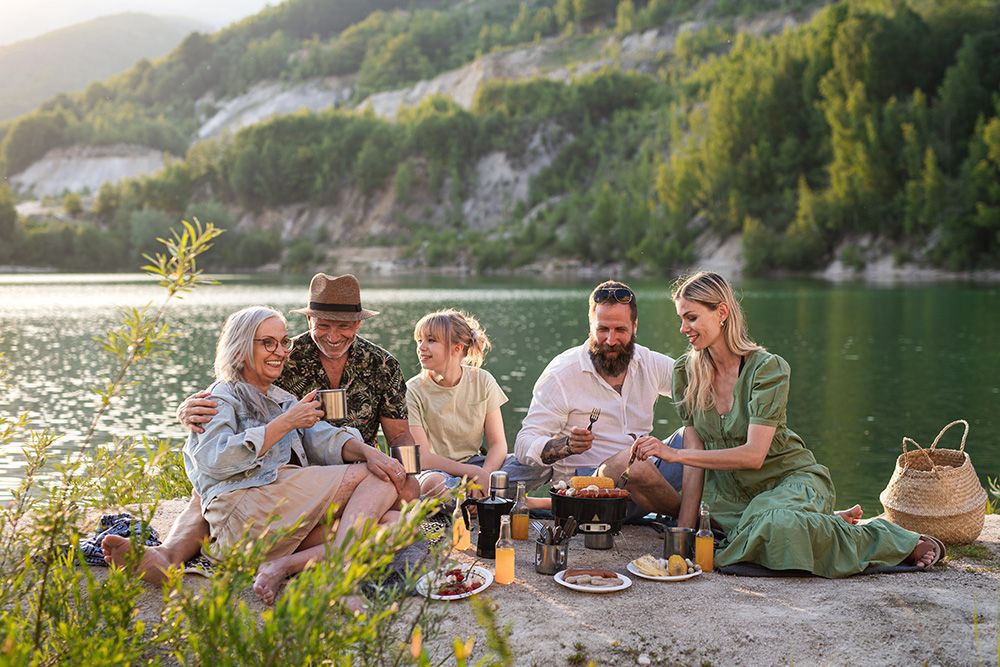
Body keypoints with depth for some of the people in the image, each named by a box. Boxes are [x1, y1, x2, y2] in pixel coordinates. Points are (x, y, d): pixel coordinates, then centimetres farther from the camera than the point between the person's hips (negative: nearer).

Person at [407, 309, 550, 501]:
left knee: (543, 463, -20)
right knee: (433, 485, -41)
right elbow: (422, 458, -14)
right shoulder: (413, 391, -9)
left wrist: (484, 475, -25)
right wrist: (474, 472, -25)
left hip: (475, 464, 3)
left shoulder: (482, 381, -1)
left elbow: (497, 444, -4)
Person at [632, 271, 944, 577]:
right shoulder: (685, 372, -1)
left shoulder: (767, 368, -16)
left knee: (778, 524, -37)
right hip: (734, 493, 5)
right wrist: (684, 531, -7)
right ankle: (832, 525, 5)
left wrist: (674, 454, -28)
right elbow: (695, 457, -1)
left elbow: (753, 454, -24)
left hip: (791, 479, -4)